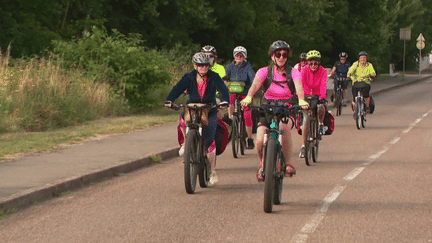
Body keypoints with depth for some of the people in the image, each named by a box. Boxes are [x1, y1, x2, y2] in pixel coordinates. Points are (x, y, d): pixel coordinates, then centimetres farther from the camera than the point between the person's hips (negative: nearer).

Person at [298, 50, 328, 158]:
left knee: (321, 108, -33)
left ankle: (321, 124, 0)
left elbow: (323, 84, -29)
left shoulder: (323, 71, -15)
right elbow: (301, 83, -27)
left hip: (318, 96, 0)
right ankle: (303, 146, -3)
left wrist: (323, 96, -47)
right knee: (306, 120, -9)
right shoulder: (304, 70, -14)